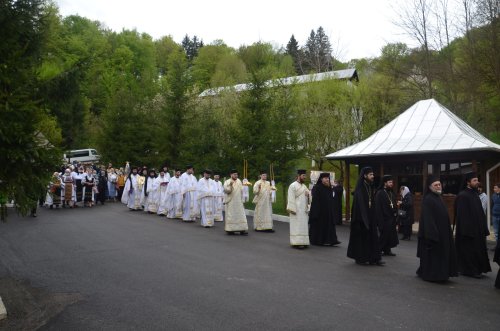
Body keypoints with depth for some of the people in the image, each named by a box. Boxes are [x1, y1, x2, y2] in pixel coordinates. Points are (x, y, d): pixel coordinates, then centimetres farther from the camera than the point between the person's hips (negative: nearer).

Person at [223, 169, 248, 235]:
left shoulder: (239, 181, 10)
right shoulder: (227, 182, -3)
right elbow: (226, 190, -17)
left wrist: (242, 200, 12)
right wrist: (230, 185, -30)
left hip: (238, 202, 4)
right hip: (230, 202, -4)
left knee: (240, 215, -2)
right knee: (230, 216, -1)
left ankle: (242, 230, -3)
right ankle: (230, 230, 6)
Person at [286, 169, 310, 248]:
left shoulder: (304, 186, 15)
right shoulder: (293, 185, -7)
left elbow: (309, 196, 16)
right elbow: (291, 198, -12)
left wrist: (308, 194, -7)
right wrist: (292, 209, -18)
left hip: (303, 210, 7)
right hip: (296, 210, -7)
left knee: (303, 226, 8)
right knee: (296, 226, -6)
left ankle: (302, 242, 14)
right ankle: (296, 243, -4)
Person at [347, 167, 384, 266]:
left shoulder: (370, 187, 11)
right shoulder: (360, 188, -13)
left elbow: (372, 203, 15)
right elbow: (359, 204, -18)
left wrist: (373, 216, 12)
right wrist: (364, 218, -22)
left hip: (370, 216, 8)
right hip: (362, 216, -8)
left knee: (372, 235, 6)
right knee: (362, 235, 1)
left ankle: (373, 258, 10)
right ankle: (360, 258, 12)